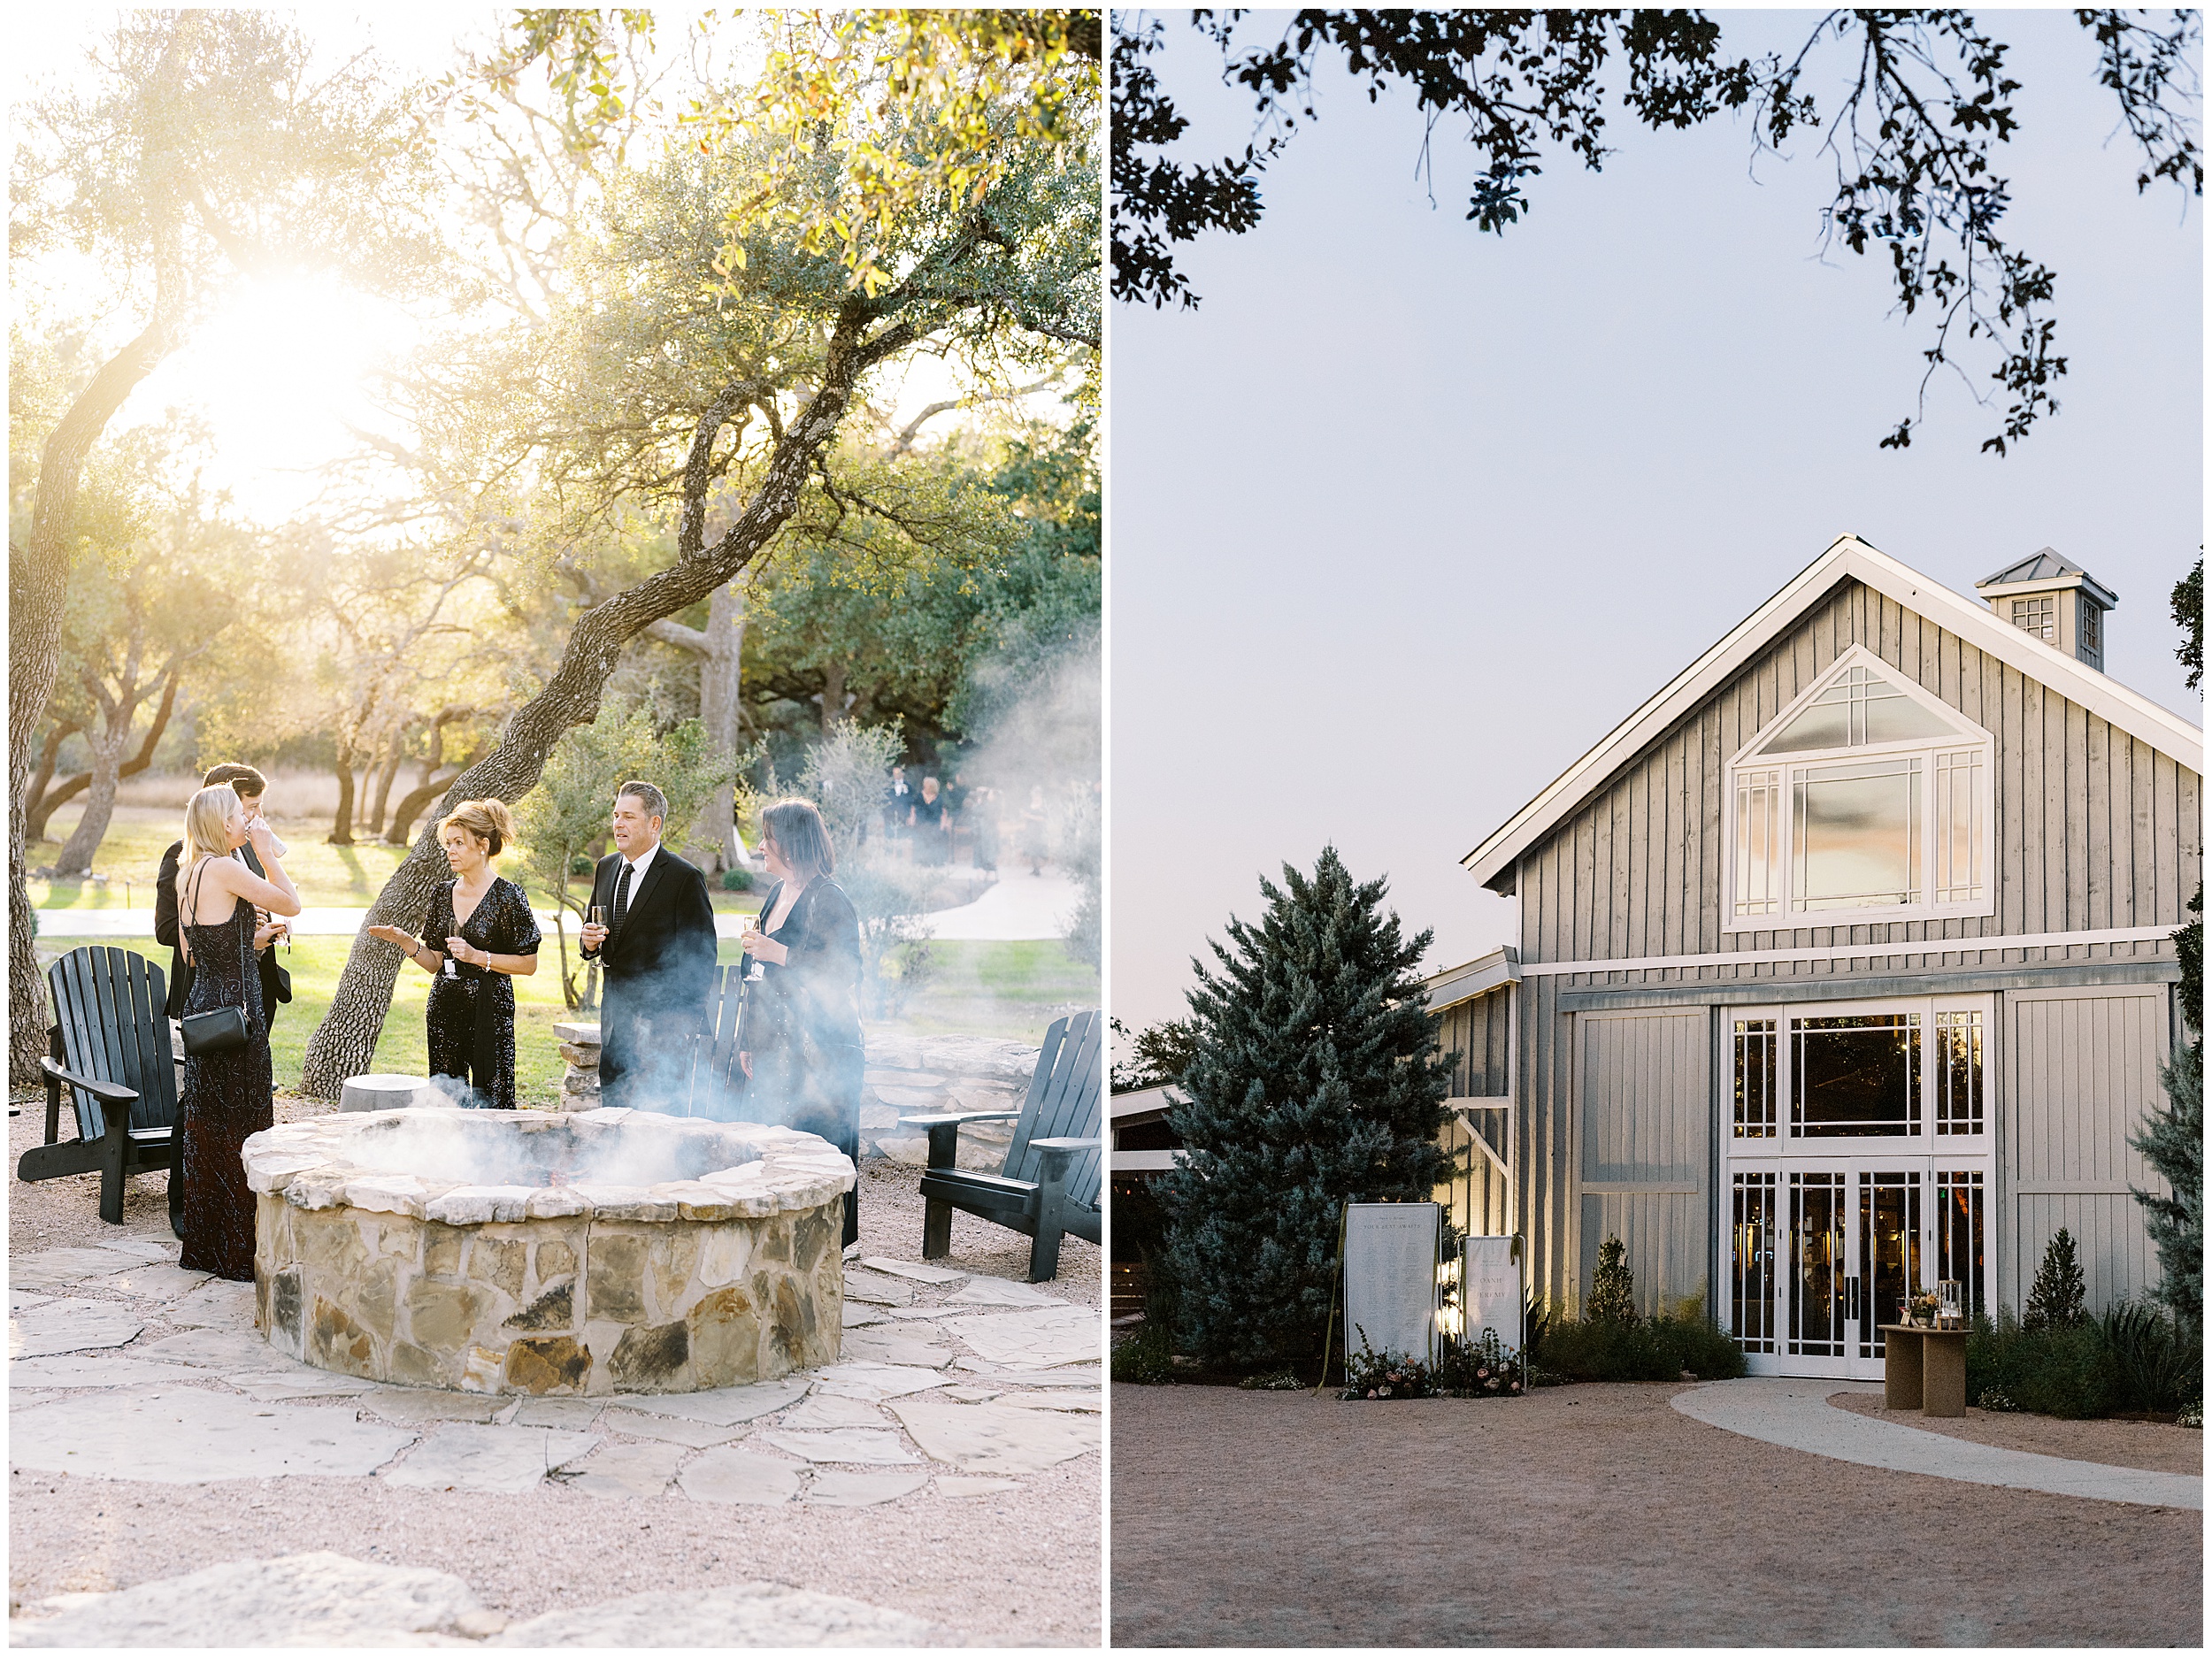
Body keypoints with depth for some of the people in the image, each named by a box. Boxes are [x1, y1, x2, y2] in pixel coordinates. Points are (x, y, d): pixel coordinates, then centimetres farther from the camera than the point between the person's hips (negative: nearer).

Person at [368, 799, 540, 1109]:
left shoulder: (507, 896, -8)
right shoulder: (444, 893, 10)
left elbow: (528, 964, -8)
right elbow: (436, 962, 14)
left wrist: (477, 957, -15)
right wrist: (404, 941, 0)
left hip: (488, 1012, -6)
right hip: (445, 1011, 6)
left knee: (487, 1101, -6)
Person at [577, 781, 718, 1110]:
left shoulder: (685, 878, -10)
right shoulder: (606, 868, 12)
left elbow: (701, 957, -10)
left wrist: (684, 1024, -13)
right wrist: (590, 942, -2)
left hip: (662, 1020, -7)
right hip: (614, 1018, 7)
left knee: (655, 1109, -8)